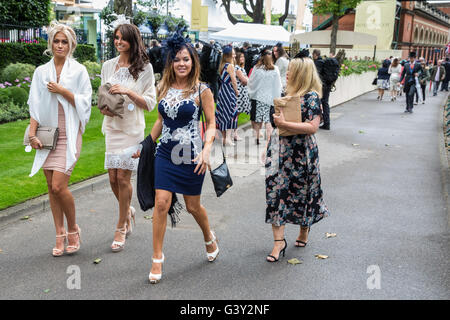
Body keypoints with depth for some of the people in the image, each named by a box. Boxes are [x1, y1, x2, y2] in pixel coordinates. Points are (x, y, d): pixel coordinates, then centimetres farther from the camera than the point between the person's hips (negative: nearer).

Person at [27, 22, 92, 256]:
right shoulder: (41, 72, 10)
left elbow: (84, 103, -1)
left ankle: (73, 229, 10)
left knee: (58, 186, -13)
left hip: (69, 135, -4)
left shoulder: (79, 71, 2)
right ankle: (60, 235, 17)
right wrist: (32, 134, -1)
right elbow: (35, 106, 8)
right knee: (51, 187, 5)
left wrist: (63, 91, -11)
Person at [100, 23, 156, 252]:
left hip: (132, 128, -4)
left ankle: (121, 229, 10)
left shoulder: (144, 68, -2)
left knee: (123, 178, -5)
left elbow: (150, 103, -4)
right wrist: (104, 108, -5)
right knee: (113, 178, 5)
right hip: (112, 126, 4)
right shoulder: (108, 66, 10)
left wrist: (128, 92, -18)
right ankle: (128, 211, 34)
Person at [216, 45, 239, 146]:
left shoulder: (222, 65, 9)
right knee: (231, 112, -3)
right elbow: (233, 81, -11)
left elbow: (221, 78, 7)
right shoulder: (230, 66, -13)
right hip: (229, 92, -8)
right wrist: (236, 91, 3)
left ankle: (224, 137, 17)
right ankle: (228, 137, -6)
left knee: (223, 113, 11)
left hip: (222, 91, 8)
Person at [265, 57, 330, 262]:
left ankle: (304, 229, 34)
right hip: (281, 151, 7)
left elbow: (312, 127, -21)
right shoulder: (289, 94, 12)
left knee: (301, 192, 9)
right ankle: (279, 240, 5)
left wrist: (283, 124, -24)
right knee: (275, 192, 1)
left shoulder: (311, 97, -11)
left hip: (301, 153, -7)